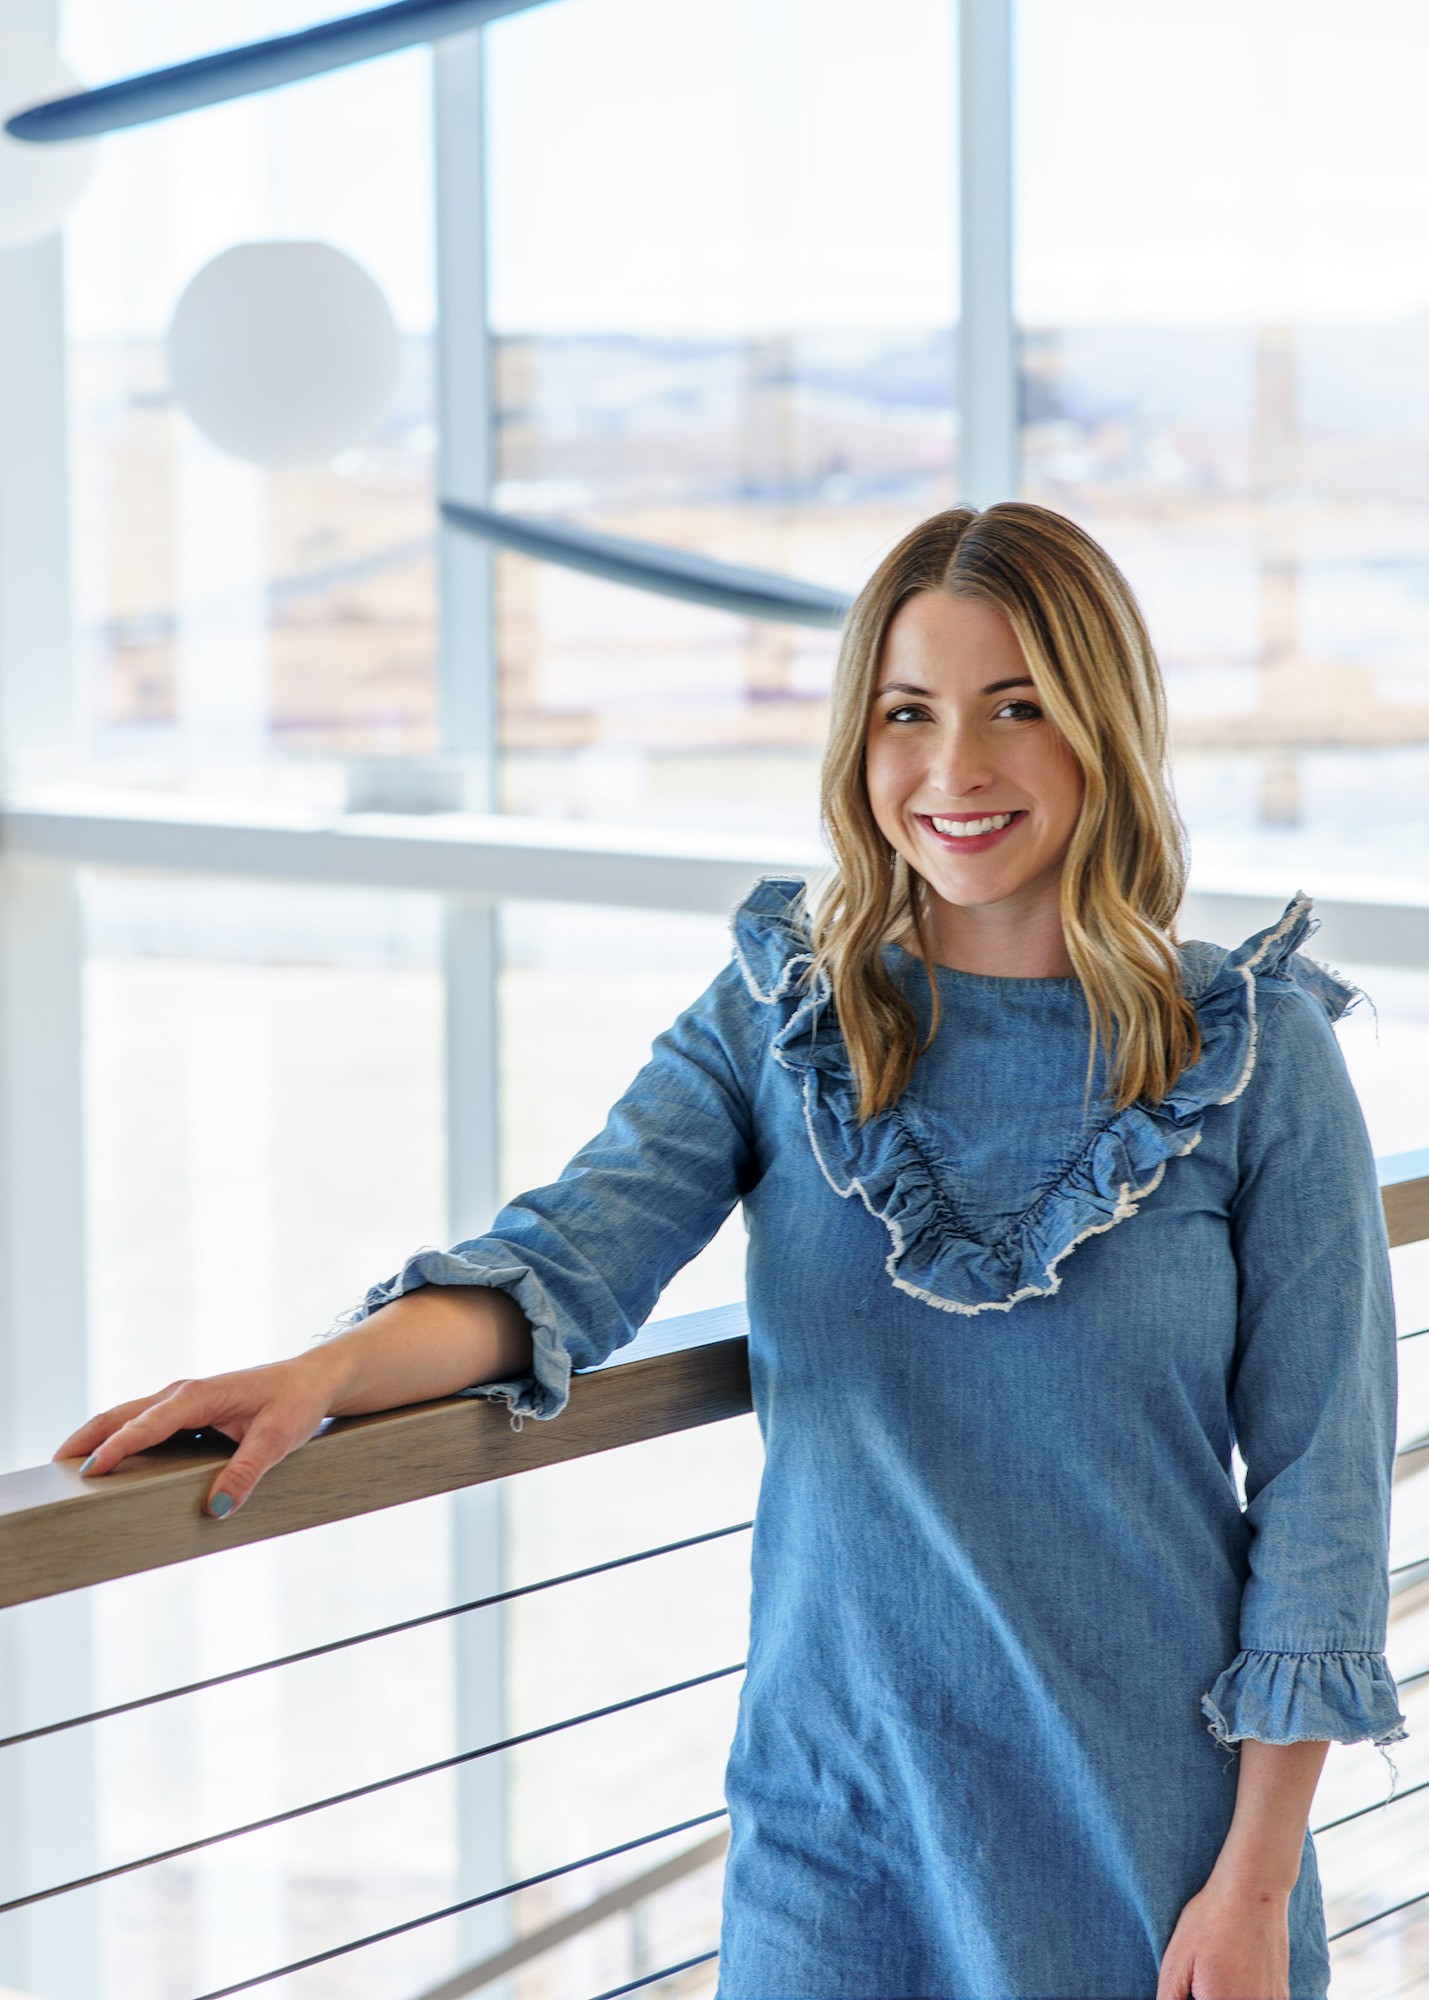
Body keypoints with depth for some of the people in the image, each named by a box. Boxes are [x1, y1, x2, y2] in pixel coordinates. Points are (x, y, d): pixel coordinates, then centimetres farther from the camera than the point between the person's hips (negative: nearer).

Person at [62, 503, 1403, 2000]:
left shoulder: (1253, 1059, -5)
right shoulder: (773, 1025, 1)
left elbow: (1320, 1471, -4)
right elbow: (568, 1257, -13)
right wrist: (321, 1375, -33)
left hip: (1150, 1827, -1)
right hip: (835, 1806, 2)